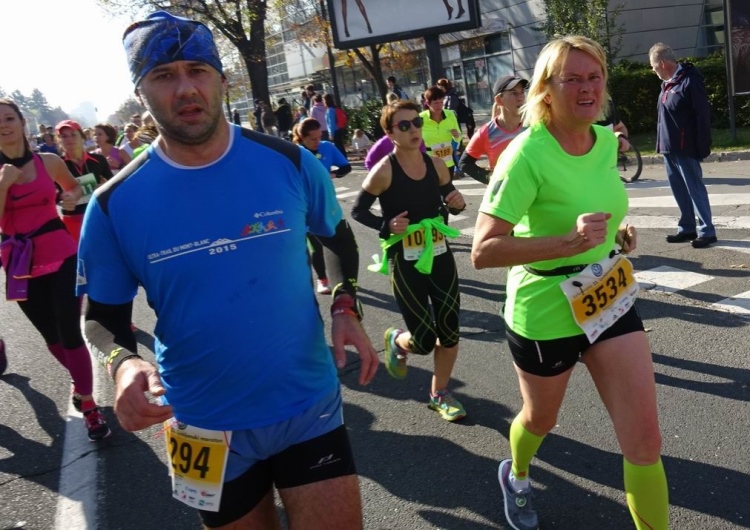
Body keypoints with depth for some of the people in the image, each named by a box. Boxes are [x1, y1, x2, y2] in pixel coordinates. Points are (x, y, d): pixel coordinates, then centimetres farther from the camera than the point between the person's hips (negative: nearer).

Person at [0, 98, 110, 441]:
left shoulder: (49, 162, -2)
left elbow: (74, 186, 19)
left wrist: (73, 198, -2)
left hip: (60, 256, -2)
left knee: (69, 333, -5)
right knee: (51, 336, 15)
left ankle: (89, 407, 8)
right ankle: (80, 382, 40)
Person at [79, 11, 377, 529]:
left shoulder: (291, 163, -8)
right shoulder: (115, 205, -10)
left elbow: (338, 239, 10)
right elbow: (103, 316, 1)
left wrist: (346, 309, -6)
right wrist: (123, 362, -20)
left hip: (309, 406, 0)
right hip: (205, 426, 1)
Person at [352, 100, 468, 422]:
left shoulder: (436, 165, 0)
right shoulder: (384, 171, -14)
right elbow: (357, 211, -6)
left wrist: (457, 204, -9)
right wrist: (386, 226, -21)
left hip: (440, 256, 5)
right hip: (404, 263, -5)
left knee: (449, 331, 9)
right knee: (424, 340, -4)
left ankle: (439, 394, 31)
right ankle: (396, 340, 33)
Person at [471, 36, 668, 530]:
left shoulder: (607, 140, -2)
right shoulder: (527, 154, -23)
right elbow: (483, 250, -28)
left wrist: (617, 235, 2)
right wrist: (569, 241, -37)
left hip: (611, 300, 5)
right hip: (545, 313, -5)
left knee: (645, 442, 0)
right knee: (541, 419, 22)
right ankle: (516, 476, 57)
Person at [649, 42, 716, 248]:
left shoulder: (690, 81, -14)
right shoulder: (667, 83, 13)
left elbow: (703, 115, -16)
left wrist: (702, 147, -17)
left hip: (685, 148, -8)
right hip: (669, 147, 9)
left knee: (695, 188, -4)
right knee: (679, 190, 13)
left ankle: (707, 231, 1)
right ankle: (687, 228, 22)